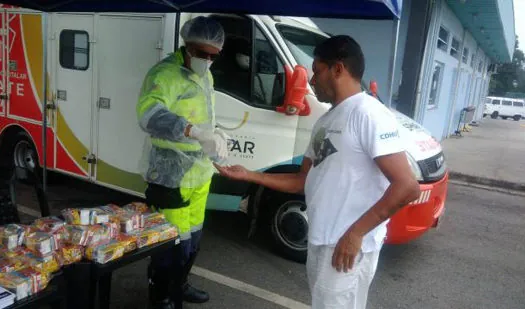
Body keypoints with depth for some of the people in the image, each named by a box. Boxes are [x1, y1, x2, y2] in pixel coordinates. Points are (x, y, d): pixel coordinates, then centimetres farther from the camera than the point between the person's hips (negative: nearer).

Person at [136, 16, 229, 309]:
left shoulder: (205, 77, 13)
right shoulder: (165, 73, -18)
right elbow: (149, 113, -36)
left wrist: (215, 134, 6)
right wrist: (197, 132, -48)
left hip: (200, 172, 9)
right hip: (172, 175, -9)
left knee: (193, 235, 20)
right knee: (175, 239, -3)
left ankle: (180, 285, 41)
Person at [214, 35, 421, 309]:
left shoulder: (368, 113, -15)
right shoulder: (326, 121, 13)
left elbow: (407, 187, -21)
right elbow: (303, 181, 17)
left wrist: (355, 232, -20)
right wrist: (249, 175, 12)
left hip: (347, 247, -9)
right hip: (320, 241, 9)